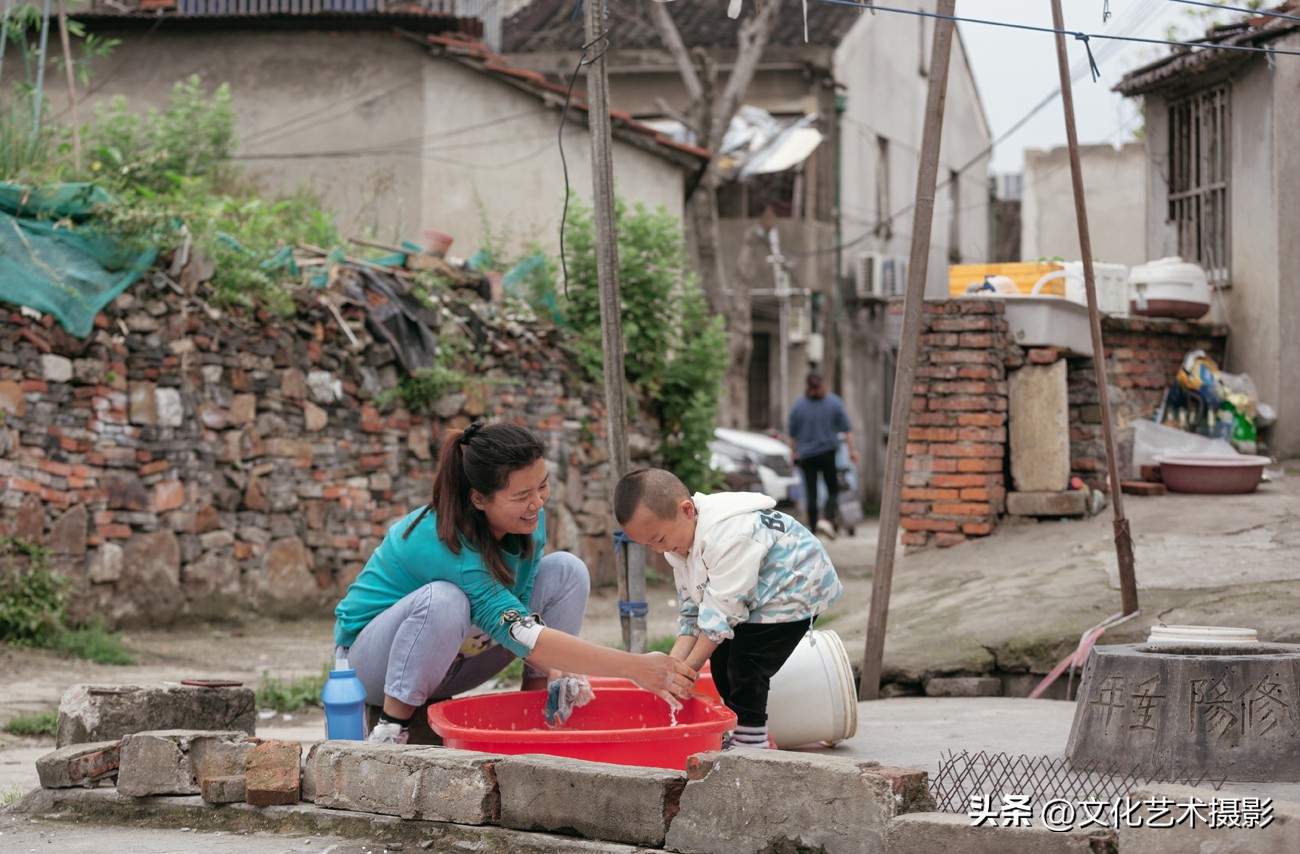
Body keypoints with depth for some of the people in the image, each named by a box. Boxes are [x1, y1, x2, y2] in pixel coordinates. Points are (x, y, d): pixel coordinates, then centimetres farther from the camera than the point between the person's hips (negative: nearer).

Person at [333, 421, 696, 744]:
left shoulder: (527, 518, -13)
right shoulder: (446, 544, -35)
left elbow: (524, 603, -4)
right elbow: (519, 632, -39)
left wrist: (553, 671, -25)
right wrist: (634, 668, -43)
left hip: (448, 660, 7)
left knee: (566, 571, -9)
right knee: (443, 600, -40)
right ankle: (390, 730, -22)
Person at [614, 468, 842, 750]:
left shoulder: (727, 536, -35)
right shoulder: (678, 542, -2)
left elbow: (723, 610, -31)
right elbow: (690, 610, 1)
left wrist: (689, 667, -24)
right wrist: (674, 663, -13)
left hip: (794, 590, -10)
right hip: (756, 600, 10)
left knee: (744, 666, -17)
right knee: (721, 661, 6)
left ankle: (750, 742, -9)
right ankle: (738, 734, 18)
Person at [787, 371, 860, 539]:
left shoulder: (798, 406, -1)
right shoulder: (834, 403, -2)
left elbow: (792, 434, 6)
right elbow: (847, 429, -1)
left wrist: (795, 453, 17)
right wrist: (852, 450, 5)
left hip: (807, 455, 1)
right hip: (829, 452, -1)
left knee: (811, 493, 6)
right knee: (833, 490, 6)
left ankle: (813, 526, 6)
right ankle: (827, 518, -16)